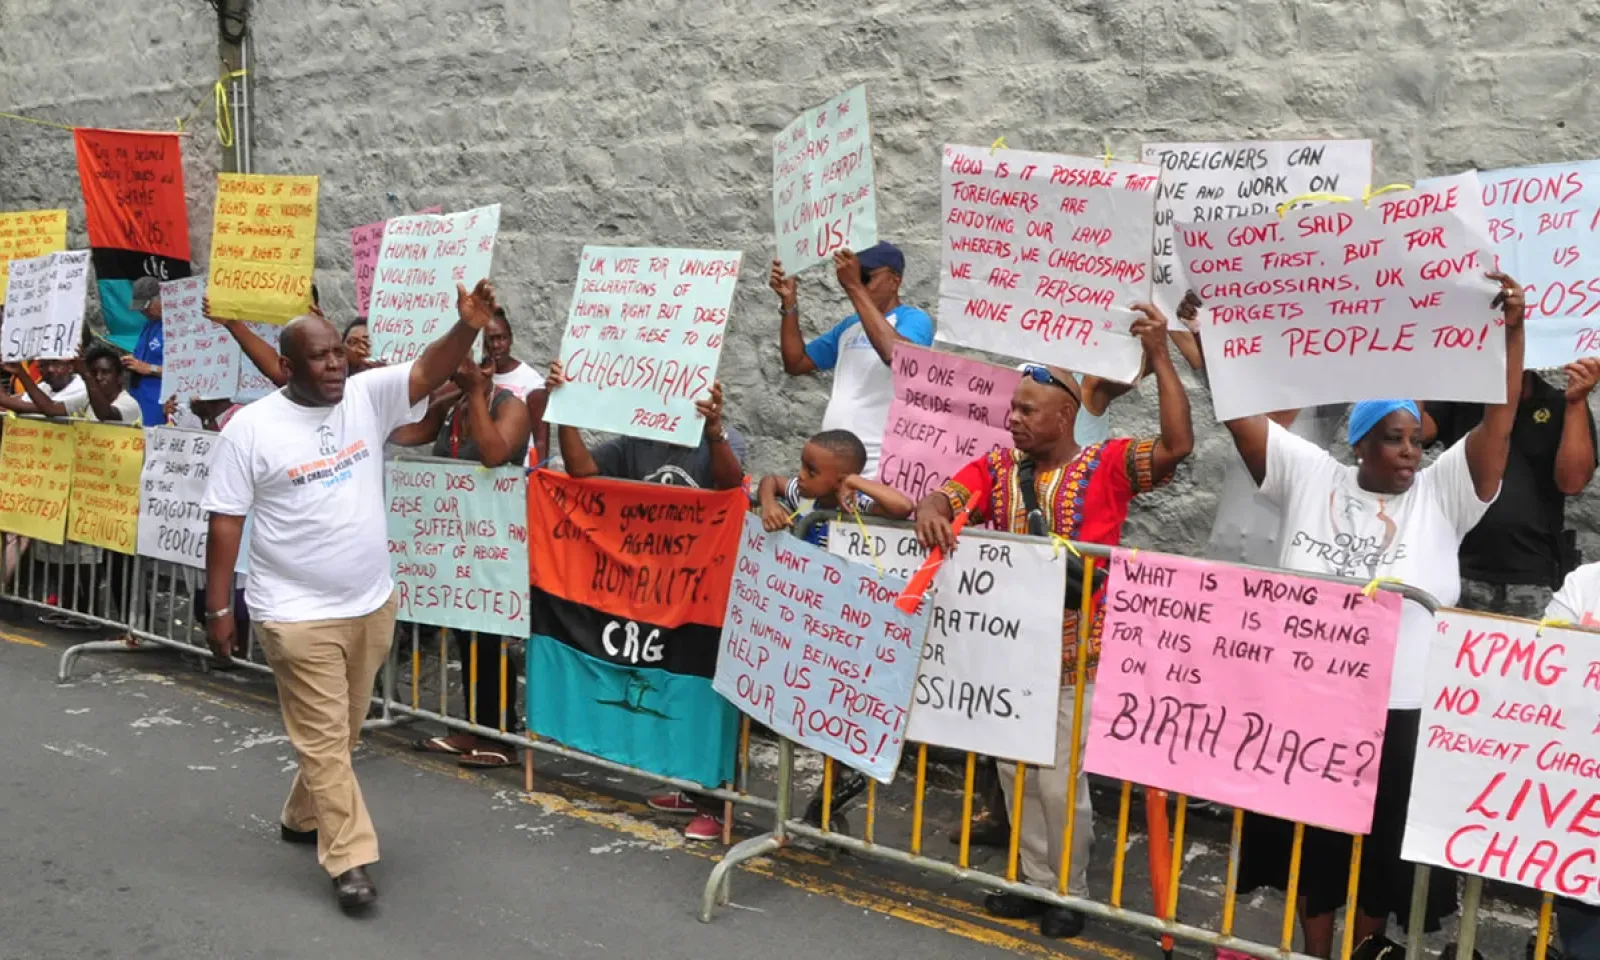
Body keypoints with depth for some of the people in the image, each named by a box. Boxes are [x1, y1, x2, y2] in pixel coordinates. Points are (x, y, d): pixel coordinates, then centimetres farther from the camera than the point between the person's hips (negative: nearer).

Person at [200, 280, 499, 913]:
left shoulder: (368, 397, -1)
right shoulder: (251, 428, -10)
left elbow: (428, 372, -15)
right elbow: (226, 522, -7)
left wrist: (468, 328, -34)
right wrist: (217, 609, -6)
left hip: (371, 605, 5)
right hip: (298, 615, -5)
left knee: (342, 731, 20)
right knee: (323, 739, 0)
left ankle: (304, 817, 41)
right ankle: (349, 858, 7)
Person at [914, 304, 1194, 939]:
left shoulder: (1107, 465, -7)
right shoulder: (996, 469, 5)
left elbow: (1177, 445, -18)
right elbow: (943, 499, -2)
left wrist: (1159, 357, -21)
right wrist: (929, 510, -27)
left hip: (1076, 656, -5)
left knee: (1060, 780, 3)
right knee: (1015, 771, 15)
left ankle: (1070, 894, 23)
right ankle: (1036, 880, 32)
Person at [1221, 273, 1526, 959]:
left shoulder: (1440, 495, 3)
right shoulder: (1311, 478, 3)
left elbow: (1498, 422, -7)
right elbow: (1242, 414, 0)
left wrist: (1511, 333, -16)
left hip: (1399, 708, 0)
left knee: (1382, 844, 11)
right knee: (1310, 836, 12)